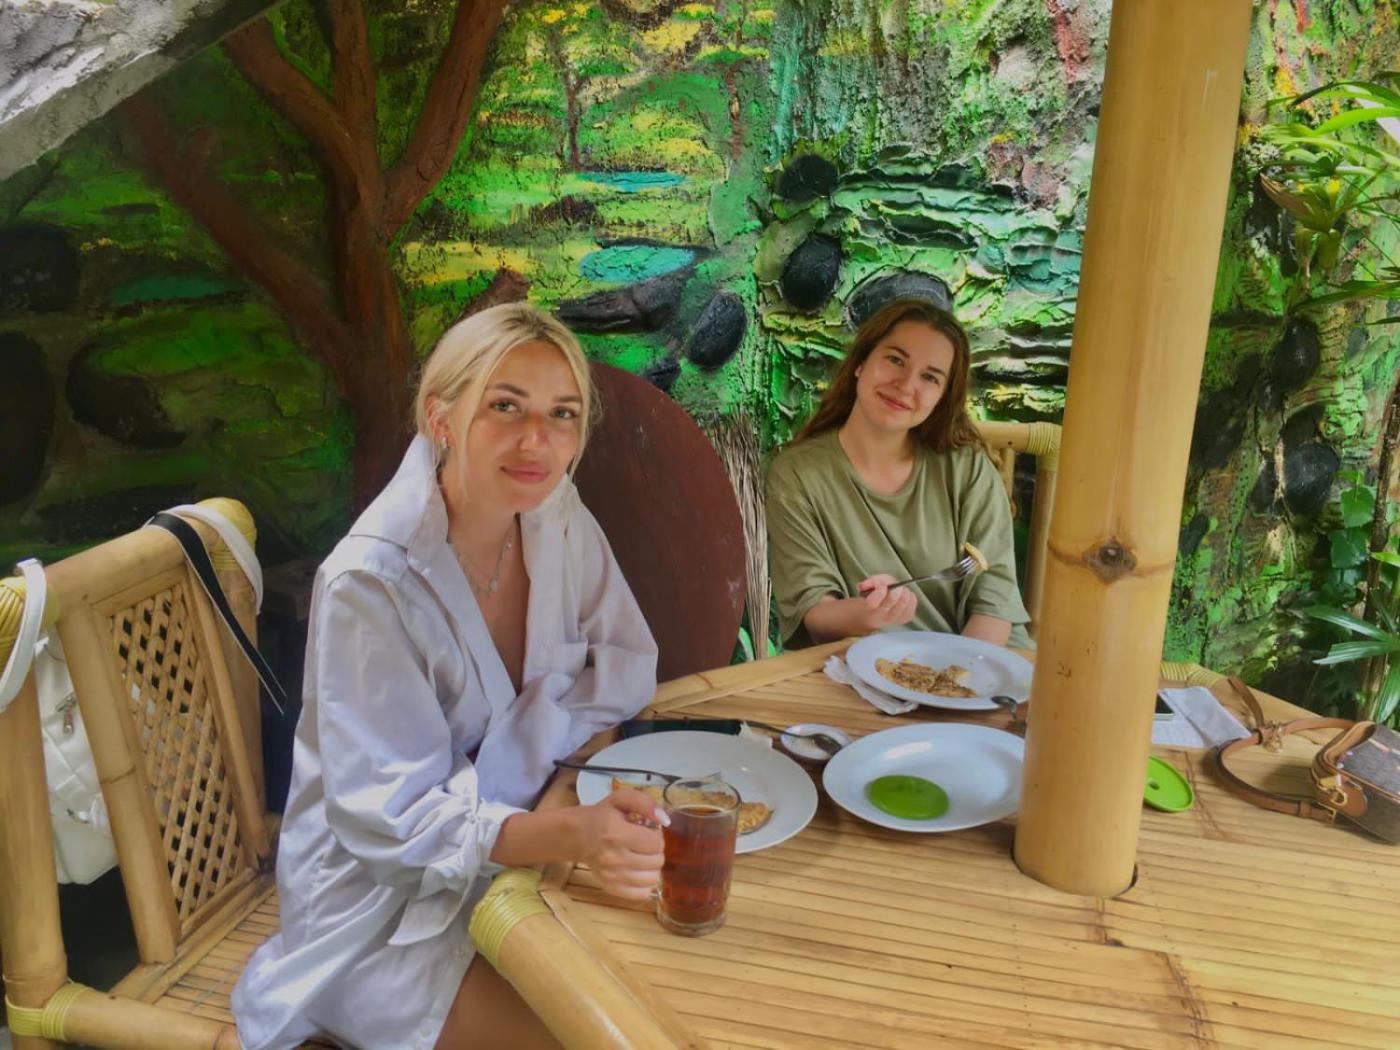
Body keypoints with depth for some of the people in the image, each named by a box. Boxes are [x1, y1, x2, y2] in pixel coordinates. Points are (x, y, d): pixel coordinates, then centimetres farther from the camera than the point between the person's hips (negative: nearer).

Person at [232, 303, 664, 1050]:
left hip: (512, 849, 6)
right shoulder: (372, 581, -25)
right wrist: (572, 834, -42)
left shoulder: (554, 512, -7)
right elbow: (395, 822, -26)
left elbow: (627, 670, -3)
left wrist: (522, 739, -21)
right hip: (388, 903, -5)